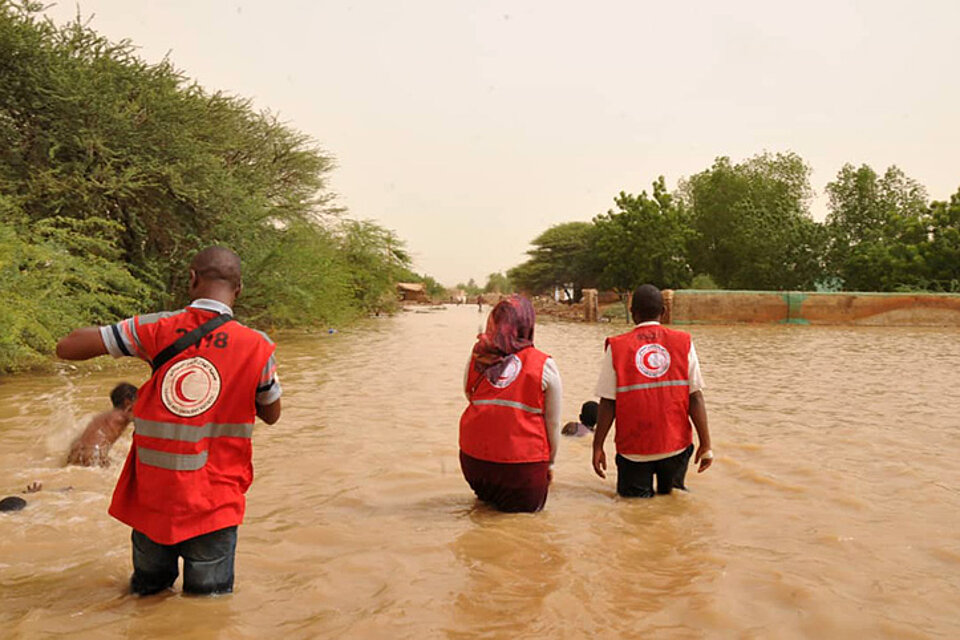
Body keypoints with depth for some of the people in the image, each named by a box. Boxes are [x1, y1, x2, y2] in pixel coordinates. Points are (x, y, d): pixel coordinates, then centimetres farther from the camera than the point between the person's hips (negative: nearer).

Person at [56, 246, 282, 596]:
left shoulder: (155, 329, -8)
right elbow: (271, 414, 6)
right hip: (213, 503, -2)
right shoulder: (258, 347, -10)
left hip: (149, 497, 2)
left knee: (147, 589, 24)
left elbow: (67, 347, -1)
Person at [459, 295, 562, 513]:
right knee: (528, 507, 20)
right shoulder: (544, 366, -7)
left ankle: (487, 497, 10)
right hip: (523, 460, -4)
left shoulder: (477, 358, 0)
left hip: (473, 457, 4)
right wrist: (550, 463, 12)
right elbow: (553, 424, 0)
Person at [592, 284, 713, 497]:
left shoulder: (617, 347, -5)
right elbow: (695, 397, -4)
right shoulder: (683, 343, -1)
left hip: (633, 449, -1)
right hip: (675, 445, 2)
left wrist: (598, 446, 1)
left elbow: (608, 403, -6)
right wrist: (705, 444, 2)